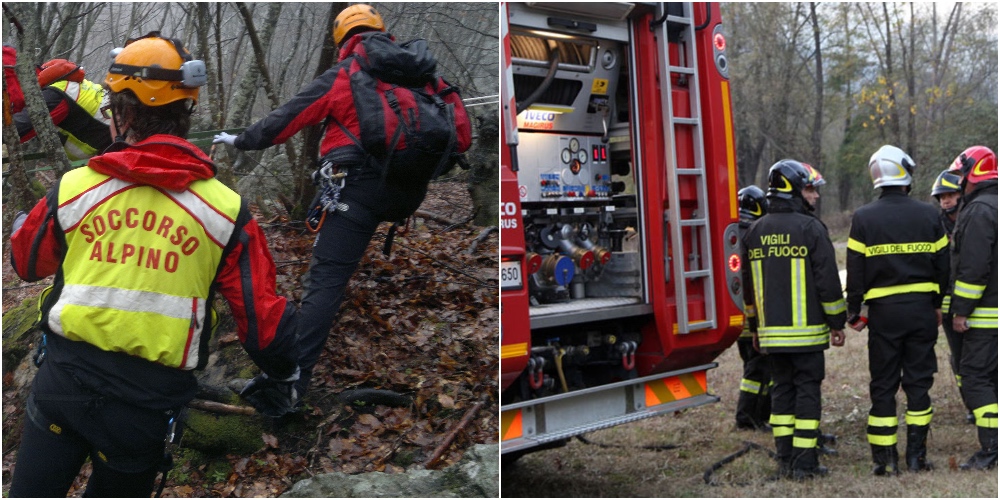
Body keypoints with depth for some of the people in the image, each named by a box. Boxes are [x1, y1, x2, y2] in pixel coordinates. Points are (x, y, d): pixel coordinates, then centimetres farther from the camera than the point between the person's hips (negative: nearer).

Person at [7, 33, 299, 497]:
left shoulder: (72, 188, -5)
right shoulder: (226, 210, -9)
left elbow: (26, 263, 15)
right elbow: (261, 315, -5)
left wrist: (20, 225, 38)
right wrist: (281, 377, 13)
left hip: (62, 377, 0)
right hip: (149, 403, 0)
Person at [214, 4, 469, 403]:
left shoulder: (344, 75, 3)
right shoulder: (428, 74, 14)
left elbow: (286, 118, 5)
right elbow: (460, 134, 15)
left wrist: (242, 141, 17)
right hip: (411, 192, 5)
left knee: (325, 281, -5)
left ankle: (293, 378, -7)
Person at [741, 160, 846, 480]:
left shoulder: (754, 232, 10)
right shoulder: (810, 228, -9)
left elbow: (748, 285, 15)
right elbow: (827, 280, -9)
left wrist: (755, 326, 23)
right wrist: (837, 322, 0)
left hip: (771, 331, 5)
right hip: (806, 330, -5)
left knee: (781, 390, 12)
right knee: (808, 390, 2)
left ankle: (785, 459, 14)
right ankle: (804, 462, 2)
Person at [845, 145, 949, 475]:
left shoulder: (863, 218, -4)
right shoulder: (928, 215, 2)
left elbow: (856, 271, -4)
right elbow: (942, 265, 7)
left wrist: (854, 311, 5)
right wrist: (939, 305, 18)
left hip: (883, 311, -1)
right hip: (922, 308, 2)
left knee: (883, 386, 5)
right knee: (918, 382, 9)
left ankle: (886, 460, 6)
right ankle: (916, 456, 11)